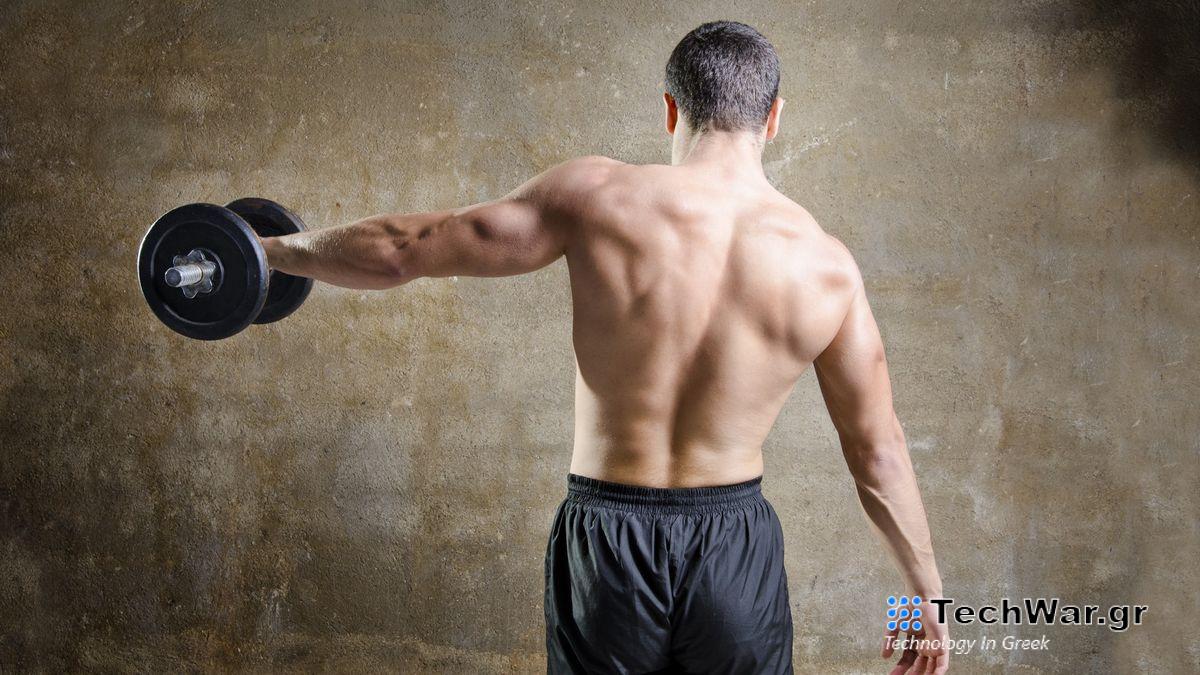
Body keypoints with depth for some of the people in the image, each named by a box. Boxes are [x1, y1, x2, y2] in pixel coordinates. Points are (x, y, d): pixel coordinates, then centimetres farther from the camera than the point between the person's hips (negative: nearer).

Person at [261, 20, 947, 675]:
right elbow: (878, 455, 0)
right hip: (736, 551, 1)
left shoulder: (598, 196, -13)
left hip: (606, 540, -1)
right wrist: (929, 590, 14)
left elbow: (401, 250, -8)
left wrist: (271, 249, 8)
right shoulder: (827, 264, -7)